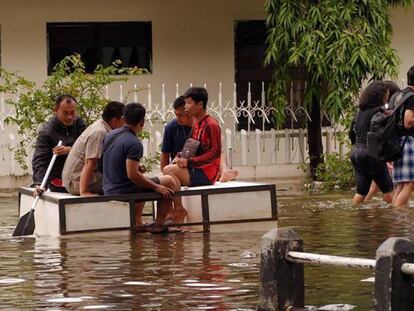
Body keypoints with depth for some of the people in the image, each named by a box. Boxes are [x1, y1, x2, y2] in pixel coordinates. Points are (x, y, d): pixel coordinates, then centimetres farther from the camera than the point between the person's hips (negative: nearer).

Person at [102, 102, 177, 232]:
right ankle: (158, 224, 7)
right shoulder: (134, 143, -21)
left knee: (143, 179, 36)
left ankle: (137, 222, 31)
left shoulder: (110, 135, 5)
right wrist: (156, 187, -15)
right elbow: (132, 175, -26)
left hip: (108, 190, 8)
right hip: (124, 191, -8)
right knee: (169, 182, 4)